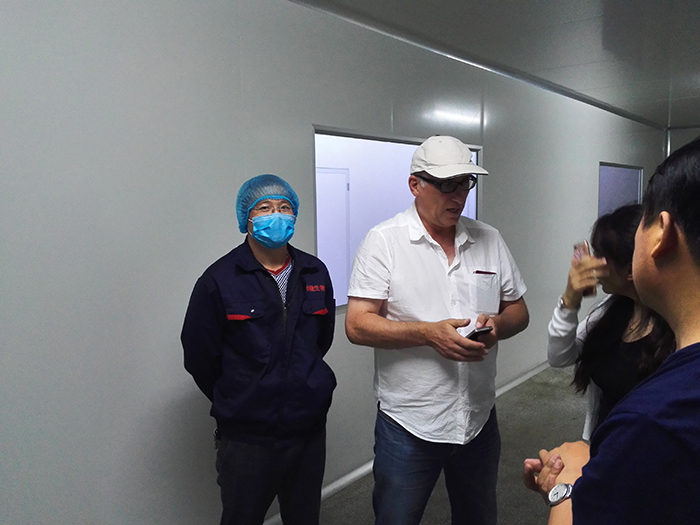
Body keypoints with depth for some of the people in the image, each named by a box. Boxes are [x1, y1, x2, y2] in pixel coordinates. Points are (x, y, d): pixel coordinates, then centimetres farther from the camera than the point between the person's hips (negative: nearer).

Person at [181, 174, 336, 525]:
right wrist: (234, 402, 6)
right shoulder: (219, 280, -10)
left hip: (309, 430, 4)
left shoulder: (315, 273, 3)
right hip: (246, 439, -4)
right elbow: (199, 356, -4)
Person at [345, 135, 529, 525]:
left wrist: (497, 324, -14)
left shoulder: (490, 240, 4)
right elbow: (358, 325, -14)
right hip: (408, 424, -4)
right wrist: (429, 333, -25)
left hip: (479, 418, 5)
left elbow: (518, 311, 9)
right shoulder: (384, 241, -10)